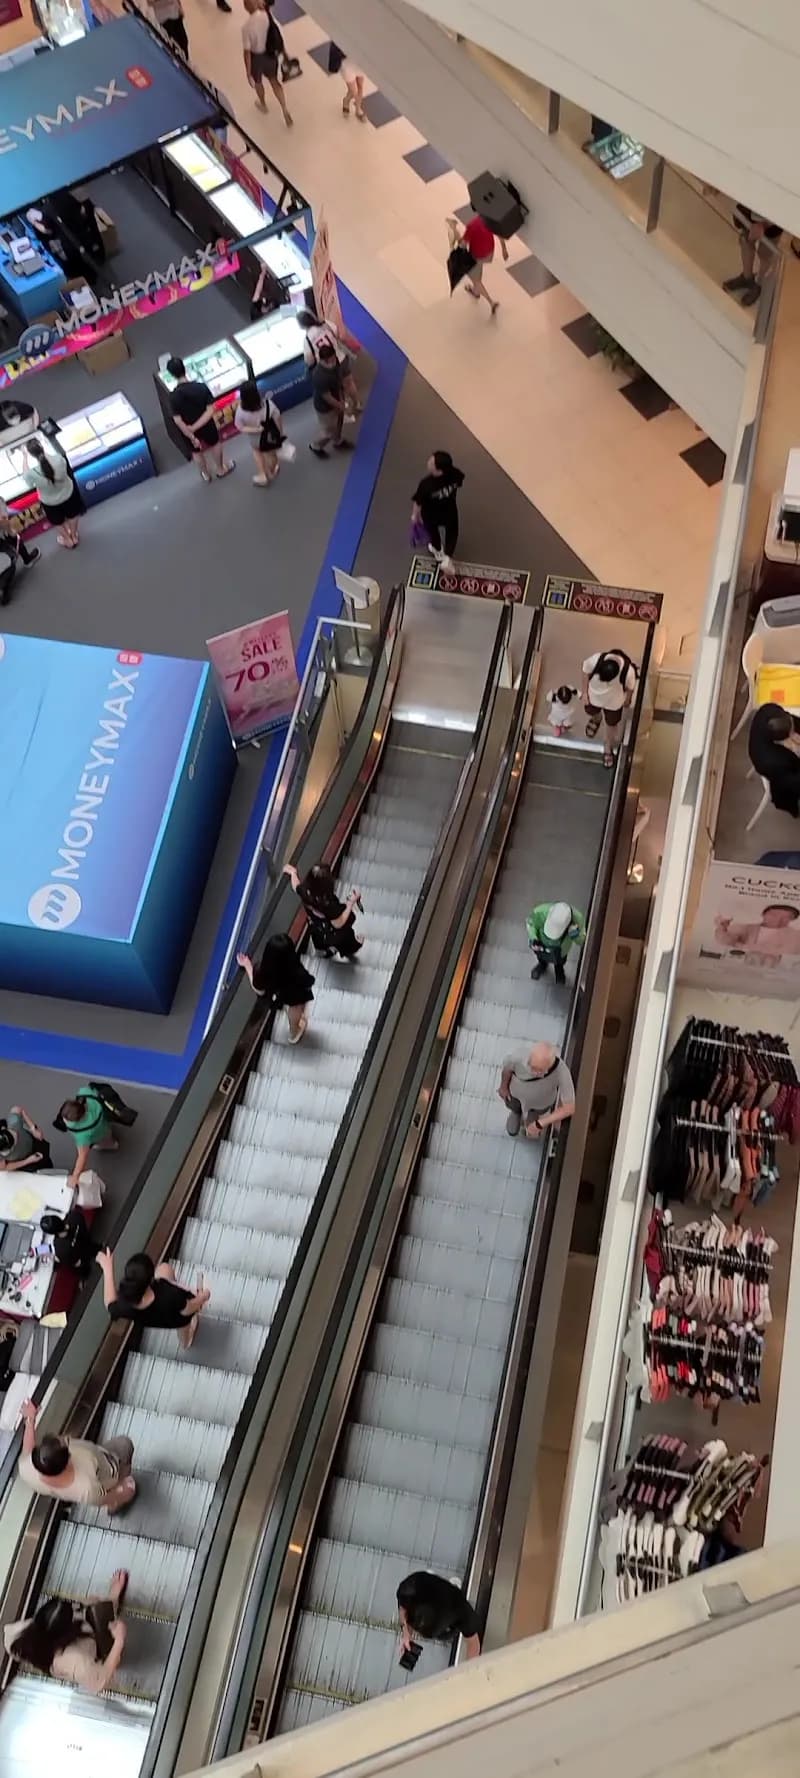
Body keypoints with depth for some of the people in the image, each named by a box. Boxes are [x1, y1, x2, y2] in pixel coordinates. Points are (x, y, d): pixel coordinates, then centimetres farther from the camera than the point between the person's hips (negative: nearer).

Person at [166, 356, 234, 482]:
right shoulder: (202, 387, -26)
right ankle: (220, 469, 53)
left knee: (197, 451, 29)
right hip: (207, 425, 0)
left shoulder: (173, 396, -28)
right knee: (215, 444, 31)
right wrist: (195, 427, -25)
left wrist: (192, 437, -17)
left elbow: (178, 421, -25)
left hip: (188, 429, 0)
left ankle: (206, 474, 52)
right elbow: (210, 410, -25)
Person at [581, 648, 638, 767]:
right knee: (591, 714, 33)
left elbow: (630, 687, -16)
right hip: (594, 696, 1)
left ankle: (608, 748, 56)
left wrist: (627, 700, 3)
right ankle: (596, 719, 72)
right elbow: (586, 672, -16)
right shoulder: (595, 660, -40)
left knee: (611, 725, 25)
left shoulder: (629, 672, -41)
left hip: (614, 702, -1)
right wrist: (584, 692, -5)